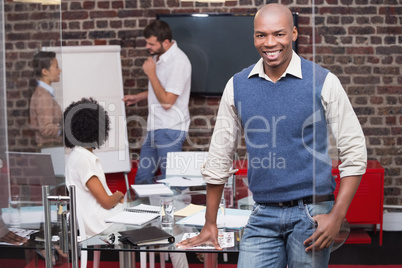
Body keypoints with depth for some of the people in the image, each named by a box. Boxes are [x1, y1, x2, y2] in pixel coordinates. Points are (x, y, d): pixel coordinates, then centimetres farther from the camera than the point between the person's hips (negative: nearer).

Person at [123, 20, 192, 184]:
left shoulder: (178, 62, -18)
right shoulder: (157, 56, 12)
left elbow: (167, 101, -21)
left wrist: (151, 73, -17)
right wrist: (138, 97, 19)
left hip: (170, 130, -9)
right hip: (154, 128, 9)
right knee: (142, 178, 13)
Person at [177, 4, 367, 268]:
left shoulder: (323, 82, -4)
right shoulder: (237, 86, 4)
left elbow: (354, 152, -2)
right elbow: (219, 157, 10)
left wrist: (336, 216, -10)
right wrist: (210, 224, 12)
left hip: (311, 214, -2)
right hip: (263, 215, 2)